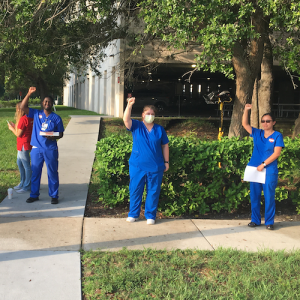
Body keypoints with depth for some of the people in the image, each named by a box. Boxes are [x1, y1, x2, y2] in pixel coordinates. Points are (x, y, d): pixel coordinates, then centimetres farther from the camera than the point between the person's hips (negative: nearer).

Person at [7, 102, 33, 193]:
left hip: (23, 146, -10)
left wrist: (11, 128, 1)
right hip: (24, 145, 10)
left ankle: (27, 186, 7)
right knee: (19, 163, 21)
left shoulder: (23, 119, -20)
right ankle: (22, 183, 32)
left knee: (26, 166, -1)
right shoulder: (29, 118, 8)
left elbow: (18, 134, -16)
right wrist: (15, 126, 17)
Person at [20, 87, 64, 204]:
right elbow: (23, 107, -2)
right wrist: (29, 94, -10)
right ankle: (34, 195, 22)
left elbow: (60, 134, 3)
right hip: (36, 149, 2)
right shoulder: (36, 114, 6)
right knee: (35, 172, 9)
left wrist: (53, 137, -18)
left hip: (50, 149, -2)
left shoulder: (56, 118, 2)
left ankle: (54, 196, 13)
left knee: (52, 173, 3)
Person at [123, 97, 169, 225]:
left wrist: (166, 162, 7)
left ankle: (150, 215, 20)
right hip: (137, 166, 0)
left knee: (153, 191, 7)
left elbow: (165, 146, 9)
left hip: (155, 167, 1)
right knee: (135, 190, 7)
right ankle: (133, 214, 23)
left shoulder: (159, 129, 5)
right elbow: (126, 119, -17)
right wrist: (129, 105, -30)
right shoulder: (136, 126, 2)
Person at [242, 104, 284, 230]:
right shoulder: (257, 133, 9)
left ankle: (269, 222, 10)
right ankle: (255, 220, 19)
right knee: (254, 196, 8)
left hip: (269, 171, -4)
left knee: (269, 197, 0)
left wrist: (263, 164, -15)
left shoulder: (277, 136, -2)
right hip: (254, 169, 4)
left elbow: (276, 153, -10)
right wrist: (246, 110, -8)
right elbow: (245, 124, 4)